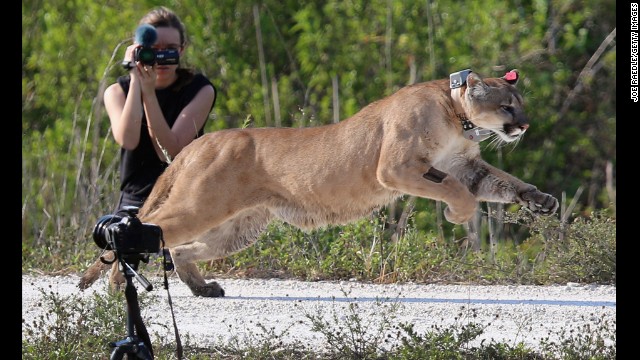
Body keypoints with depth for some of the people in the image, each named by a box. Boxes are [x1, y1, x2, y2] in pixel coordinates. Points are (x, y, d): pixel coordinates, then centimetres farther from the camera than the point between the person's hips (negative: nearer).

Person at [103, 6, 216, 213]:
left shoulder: (200, 90, -1)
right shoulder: (118, 92, 3)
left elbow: (170, 151, -13)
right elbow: (127, 140, -17)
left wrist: (149, 91, -17)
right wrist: (135, 80, -16)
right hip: (134, 202, 1)